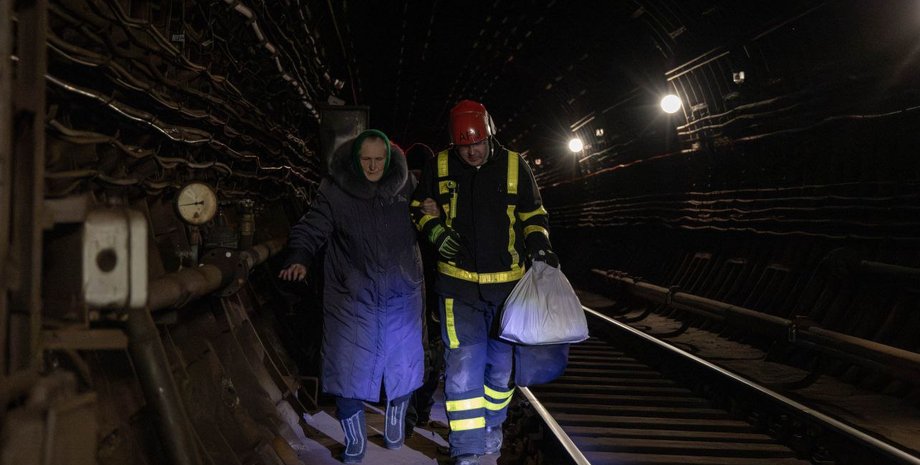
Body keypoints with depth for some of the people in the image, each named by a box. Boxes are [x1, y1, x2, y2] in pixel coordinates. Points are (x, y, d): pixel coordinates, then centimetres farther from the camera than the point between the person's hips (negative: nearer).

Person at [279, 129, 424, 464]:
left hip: (400, 296, 2)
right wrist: (299, 259, -25)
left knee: (401, 365, 14)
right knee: (348, 372, 0)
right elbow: (311, 229, -9)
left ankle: (395, 429, 43)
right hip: (352, 298, -2)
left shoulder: (404, 187, 1)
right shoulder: (335, 191, -6)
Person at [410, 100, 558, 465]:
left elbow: (533, 215, 9)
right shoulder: (439, 167, -2)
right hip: (458, 284, -1)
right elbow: (420, 208, 11)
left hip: (507, 284, 2)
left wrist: (539, 245, -9)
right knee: (462, 364, -9)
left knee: (500, 362, 15)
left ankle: (492, 425, 39)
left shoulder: (515, 167, -2)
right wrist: (436, 231, -8)